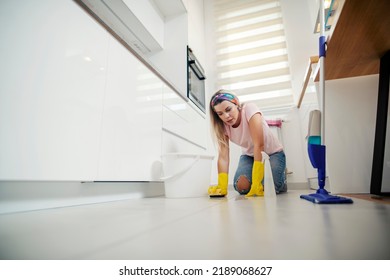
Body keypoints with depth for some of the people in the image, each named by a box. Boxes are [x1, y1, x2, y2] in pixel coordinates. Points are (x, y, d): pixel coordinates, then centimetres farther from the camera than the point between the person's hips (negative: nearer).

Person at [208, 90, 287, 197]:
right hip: (249, 155, 3)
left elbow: (259, 145, -36)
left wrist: (256, 183, -41)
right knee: (242, 187, -20)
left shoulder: (249, 109, -30)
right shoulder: (222, 126, -17)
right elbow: (223, 156, -25)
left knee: (275, 187, -23)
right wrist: (222, 187, -37)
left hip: (272, 152, -2)